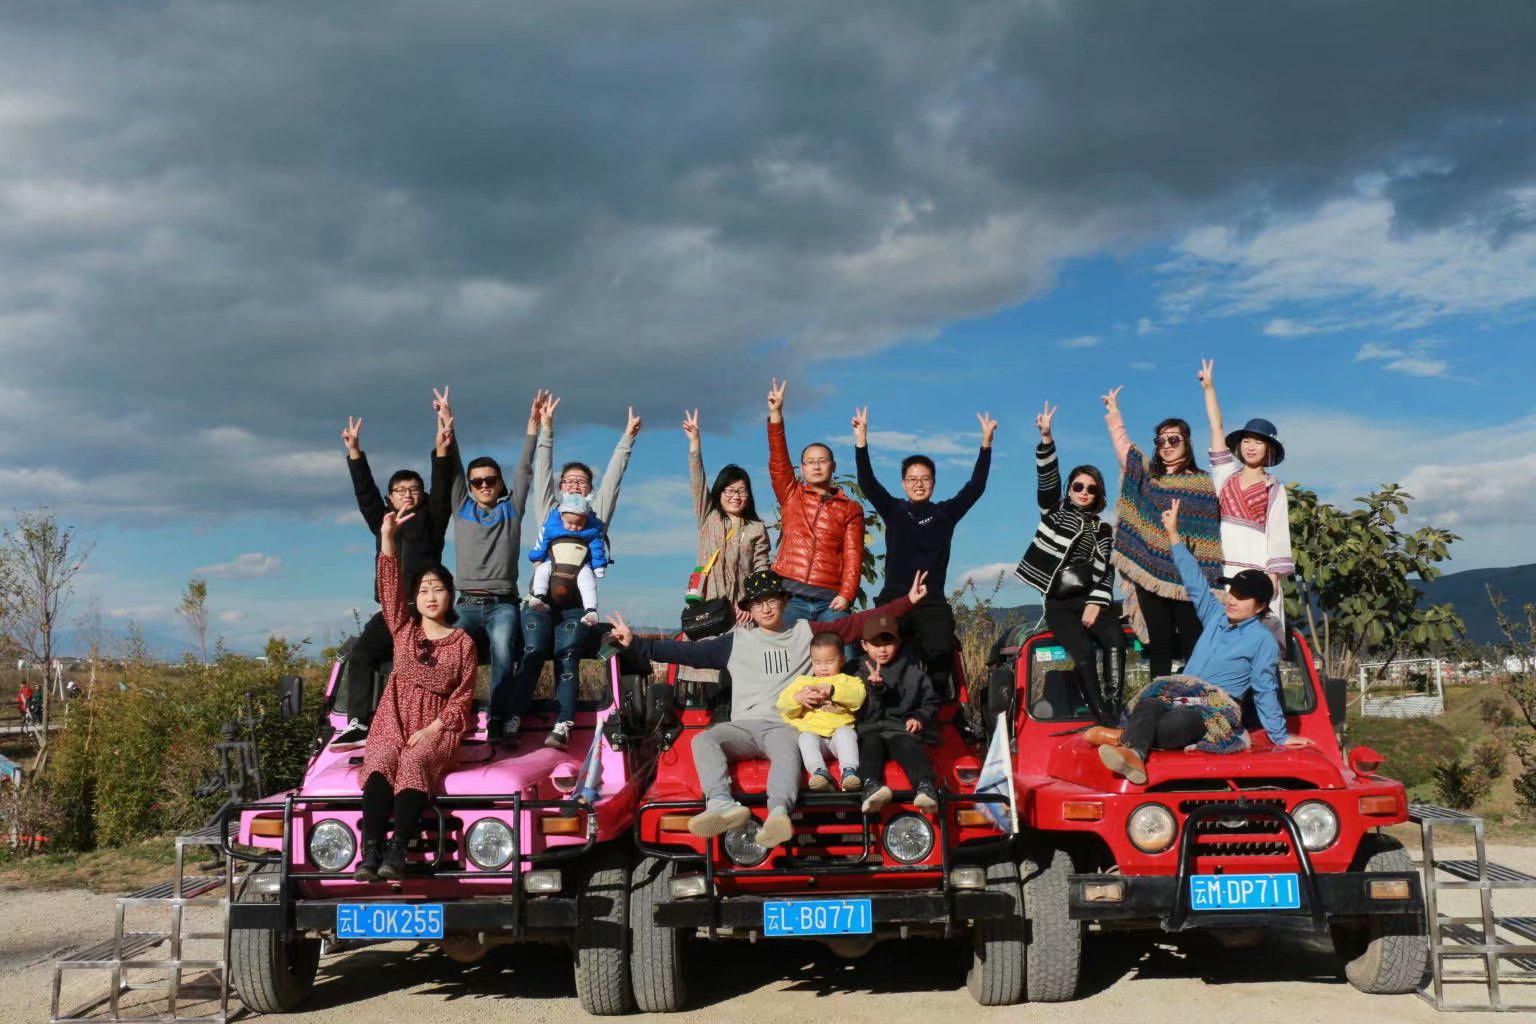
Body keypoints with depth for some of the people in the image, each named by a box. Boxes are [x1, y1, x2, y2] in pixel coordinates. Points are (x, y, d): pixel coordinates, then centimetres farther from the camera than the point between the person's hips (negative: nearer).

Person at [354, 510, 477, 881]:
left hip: (438, 728, -2)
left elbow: (462, 697, 2)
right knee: (379, 763, -30)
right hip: (393, 722, 2)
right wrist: (387, 538, -7)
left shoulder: (463, 642, 8)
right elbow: (389, 586, 4)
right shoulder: (403, 629, 16)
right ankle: (370, 851, -44)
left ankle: (396, 852, -47)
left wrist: (430, 730, -11)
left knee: (413, 763, -34)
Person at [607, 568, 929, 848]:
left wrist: (907, 601, 7)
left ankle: (778, 813, -64)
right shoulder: (736, 641, 17)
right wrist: (636, 643, 5)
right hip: (744, 725, 2)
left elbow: (859, 622, 13)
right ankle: (723, 805, -53)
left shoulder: (806, 632, 16)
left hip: (785, 725, -2)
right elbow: (687, 651, 12)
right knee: (704, 740, -29)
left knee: (787, 750, -38)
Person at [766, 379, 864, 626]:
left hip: (830, 601, -1)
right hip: (790, 597, 1)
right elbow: (778, 460, 2)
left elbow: (853, 555, 3)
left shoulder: (851, 509, 12)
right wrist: (776, 414, -7)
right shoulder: (791, 496, 15)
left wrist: (847, 595, -11)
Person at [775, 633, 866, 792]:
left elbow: (858, 696, -2)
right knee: (806, 738, -32)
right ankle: (820, 772, -51)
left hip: (839, 729, -1)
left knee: (846, 733, -33)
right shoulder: (802, 681, 28)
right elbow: (783, 705, 17)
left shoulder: (848, 680, 22)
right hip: (812, 731, 1)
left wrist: (832, 690, -15)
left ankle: (850, 771, -47)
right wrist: (798, 698, -5)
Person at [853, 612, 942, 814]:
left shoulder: (913, 672, 17)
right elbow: (862, 714, 3)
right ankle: (872, 786, -60)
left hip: (901, 729, 0)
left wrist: (920, 717, 2)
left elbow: (931, 702, 23)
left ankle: (926, 787, -58)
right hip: (869, 729, 0)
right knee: (870, 743, -35)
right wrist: (875, 689, -15)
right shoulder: (860, 673, 14)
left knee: (908, 745, -34)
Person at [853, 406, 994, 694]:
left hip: (933, 604, 1)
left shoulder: (945, 513, 13)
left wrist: (986, 443, -3)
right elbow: (867, 483, 0)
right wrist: (861, 439, -11)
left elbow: (976, 486, 6)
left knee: (940, 662, -15)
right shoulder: (893, 511, 11)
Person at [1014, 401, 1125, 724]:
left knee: (1116, 640, -26)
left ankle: (1115, 707, -26)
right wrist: (1046, 438, -18)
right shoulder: (1055, 511, 11)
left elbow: (1106, 571, 9)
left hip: (1090, 599, 2)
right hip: (1058, 602, -2)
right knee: (1083, 651, -24)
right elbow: (1047, 478, -4)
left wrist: (1096, 603, -7)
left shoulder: (1103, 530, 16)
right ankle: (1103, 718, -26)